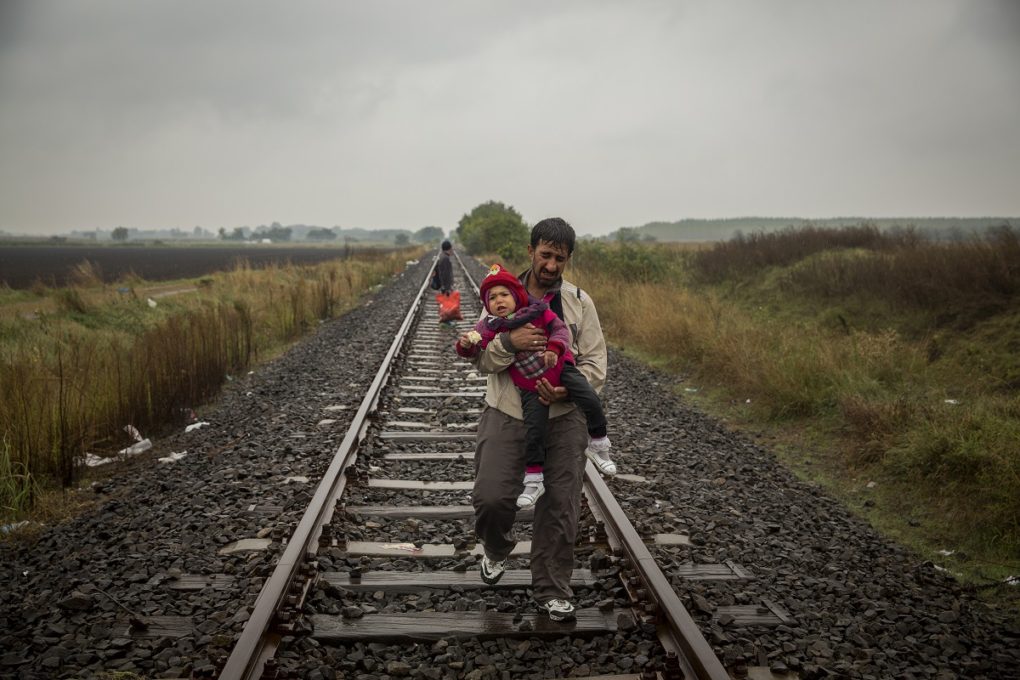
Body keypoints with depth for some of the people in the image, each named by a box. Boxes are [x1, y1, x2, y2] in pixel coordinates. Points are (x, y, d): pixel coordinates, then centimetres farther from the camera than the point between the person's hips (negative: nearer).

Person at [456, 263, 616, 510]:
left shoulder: (537, 312, -9)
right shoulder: (490, 327, -8)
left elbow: (560, 329, -11)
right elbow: (474, 348, -14)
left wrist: (554, 349, -30)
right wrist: (466, 344, -38)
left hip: (560, 369, 0)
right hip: (532, 387, 0)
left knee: (591, 401, -13)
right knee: (534, 431, -5)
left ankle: (598, 444, 14)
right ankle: (533, 481, 11)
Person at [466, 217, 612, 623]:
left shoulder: (580, 302, 3)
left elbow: (595, 363, 0)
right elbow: (482, 360, -1)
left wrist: (567, 389, -20)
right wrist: (509, 342, -22)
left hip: (563, 419, 1)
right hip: (507, 415, 0)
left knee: (559, 507, 4)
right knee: (491, 497, -10)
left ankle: (552, 590, 23)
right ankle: (497, 549, 26)